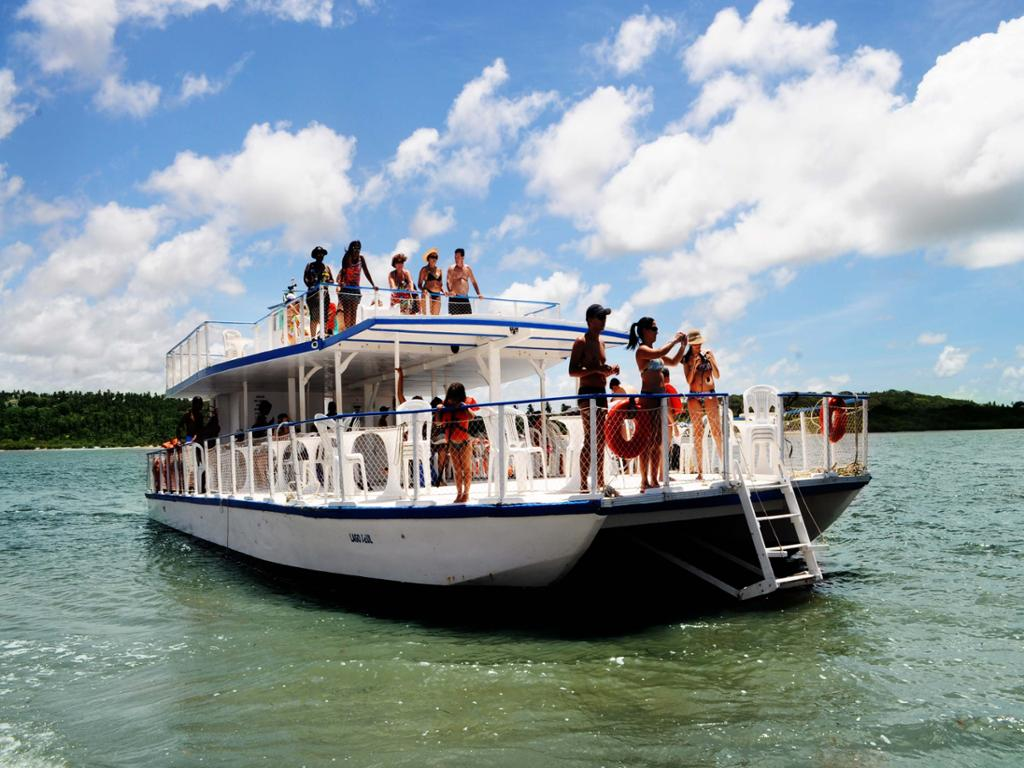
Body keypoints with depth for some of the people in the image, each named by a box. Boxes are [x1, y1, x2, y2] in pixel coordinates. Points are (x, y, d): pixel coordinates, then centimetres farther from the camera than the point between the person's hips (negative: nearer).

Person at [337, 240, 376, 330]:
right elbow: (343, 270, -19)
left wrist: (373, 284, 5)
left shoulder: (361, 258, 5)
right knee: (347, 311, -11)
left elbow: (366, 272, 9)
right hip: (346, 288, -4)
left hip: (356, 288, 4)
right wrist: (339, 282, -34)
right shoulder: (347, 257, -7)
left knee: (353, 312, 1)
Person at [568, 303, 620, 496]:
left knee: (600, 440, 9)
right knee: (590, 440, -13)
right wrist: (596, 369, -24)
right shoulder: (581, 342, -7)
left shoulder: (601, 342, 18)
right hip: (587, 393, -9)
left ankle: (600, 483, 14)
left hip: (601, 393, 9)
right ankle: (584, 485, -12)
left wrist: (609, 371, 6)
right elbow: (572, 371, -15)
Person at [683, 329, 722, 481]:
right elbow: (689, 380, -2)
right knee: (697, 435, 1)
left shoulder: (708, 354, 7)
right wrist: (694, 366, -15)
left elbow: (717, 376, 4)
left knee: (717, 433, -5)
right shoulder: (687, 359, 5)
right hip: (694, 398, 0)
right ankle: (700, 471, 4)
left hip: (710, 396, 0)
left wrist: (711, 362, -11)